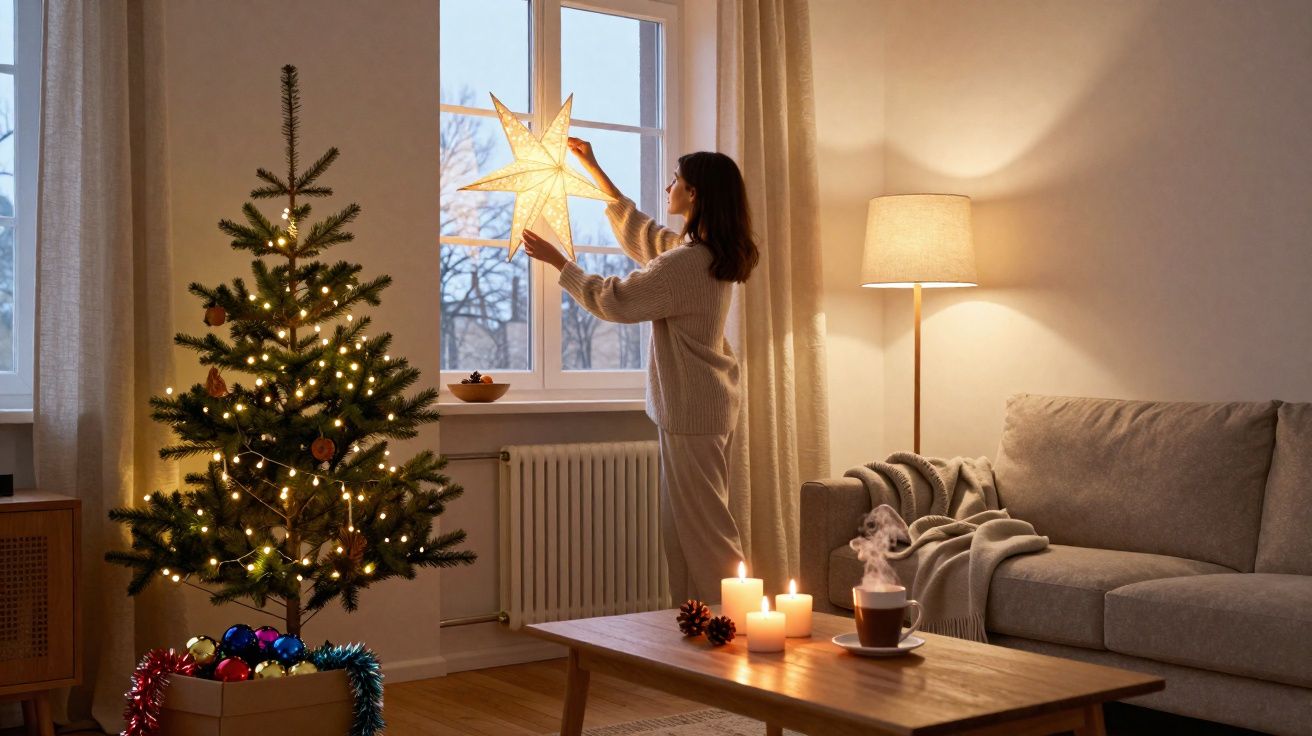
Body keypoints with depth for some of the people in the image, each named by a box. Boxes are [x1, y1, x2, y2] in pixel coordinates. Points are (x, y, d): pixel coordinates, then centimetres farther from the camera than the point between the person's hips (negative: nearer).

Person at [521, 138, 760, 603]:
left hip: (691, 410, -10)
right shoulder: (707, 252, 10)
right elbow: (638, 231, 23)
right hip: (705, 406, 10)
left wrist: (557, 260, -3)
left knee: (700, 523, -3)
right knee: (687, 524, 15)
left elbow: (612, 300, -15)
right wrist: (594, 170, 26)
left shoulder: (688, 261, -21)